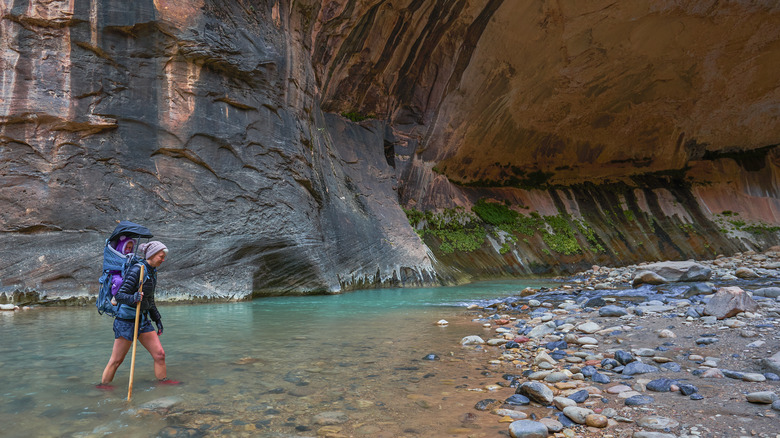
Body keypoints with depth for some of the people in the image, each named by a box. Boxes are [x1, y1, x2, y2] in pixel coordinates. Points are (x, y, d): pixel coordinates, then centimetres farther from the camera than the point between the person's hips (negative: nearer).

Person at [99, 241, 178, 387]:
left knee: (159, 354, 4)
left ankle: (164, 381, 17)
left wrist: (157, 319, 20)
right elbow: (120, 295, -19)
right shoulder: (137, 270, -16)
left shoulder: (153, 272, 10)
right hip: (127, 320, -8)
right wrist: (133, 298, -39)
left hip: (143, 320, 8)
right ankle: (103, 385, 23)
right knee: (116, 360, 4)